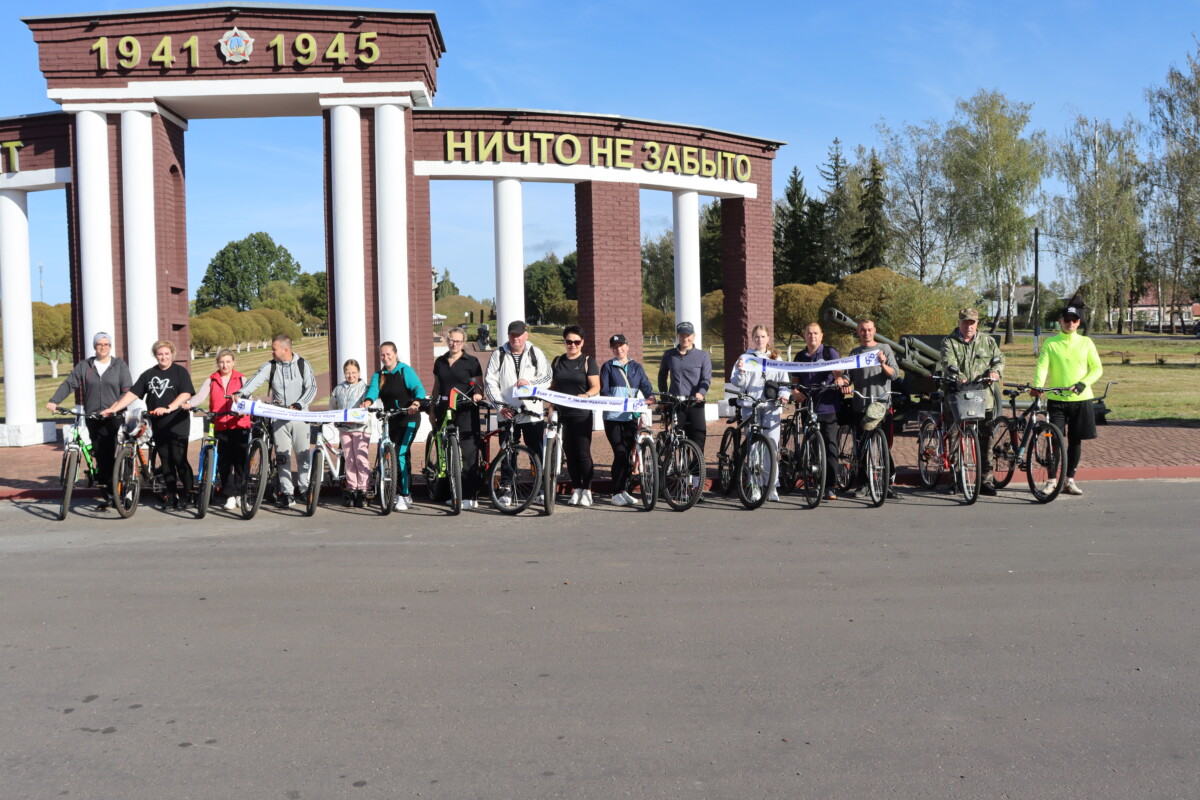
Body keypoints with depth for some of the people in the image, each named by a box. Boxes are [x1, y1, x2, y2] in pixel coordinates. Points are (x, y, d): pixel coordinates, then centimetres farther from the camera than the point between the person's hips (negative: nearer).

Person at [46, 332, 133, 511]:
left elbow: (127, 391, -2)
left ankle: (107, 494, 0)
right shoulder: (84, 366, 11)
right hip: (93, 419, 2)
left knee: (111, 457, -8)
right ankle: (105, 495, 6)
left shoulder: (120, 366, 5)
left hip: (114, 418, -2)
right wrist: (54, 401, -11)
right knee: (101, 457, 2)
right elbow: (68, 384, 4)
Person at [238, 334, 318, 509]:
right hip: (278, 416, 1)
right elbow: (256, 380, -11)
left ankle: (304, 488, 16)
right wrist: (241, 393, -29)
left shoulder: (303, 365, 1)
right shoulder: (270, 366, 3)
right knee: (282, 455, 0)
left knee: (303, 453, 2)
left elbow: (312, 387, -4)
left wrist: (298, 405, -17)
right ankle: (287, 493, 5)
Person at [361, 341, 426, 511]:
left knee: (400, 454, -16)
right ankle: (406, 495, 21)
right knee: (401, 456, 12)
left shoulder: (406, 371, -8)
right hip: (392, 420, 6)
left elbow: (419, 389, -20)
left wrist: (415, 404, -41)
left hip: (408, 420, -6)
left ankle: (405, 496, -11)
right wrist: (366, 402, -33)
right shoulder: (378, 375, 8)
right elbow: (373, 390, -11)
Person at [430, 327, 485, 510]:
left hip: (465, 411, -5)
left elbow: (479, 385, 0)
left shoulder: (471, 361, 1)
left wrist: (478, 394, -22)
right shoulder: (440, 361, 14)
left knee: (469, 453, -8)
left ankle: (471, 496, -6)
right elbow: (436, 387, 20)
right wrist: (432, 410, 16)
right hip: (445, 410, 5)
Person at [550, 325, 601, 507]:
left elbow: (596, 387, -6)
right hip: (562, 413, 4)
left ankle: (587, 491, 2)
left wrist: (586, 395, -26)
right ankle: (576, 489, 14)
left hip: (581, 414, -4)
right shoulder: (557, 362, 14)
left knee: (583, 452, -5)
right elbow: (553, 385, 18)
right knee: (569, 452, 7)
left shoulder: (588, 361, 1)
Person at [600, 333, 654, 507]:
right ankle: (617, 493, -4)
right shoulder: (608, 367, 9)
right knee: (620, 453, -11)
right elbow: (604, 390, 0)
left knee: (628, 453, 2)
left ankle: (624, 491, 13)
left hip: (631, 416, 3)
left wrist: (650, 396, -17)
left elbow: (646, 386, 6)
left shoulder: (636, 367, 17)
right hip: (613, 416, -3)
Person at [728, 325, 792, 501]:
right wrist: (740, 372, -19)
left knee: (772, 446, -7)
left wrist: (784, 394, -6)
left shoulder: (776, 359, 18)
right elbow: (736, 382, 2)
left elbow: (784, 380, 14)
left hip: (772, 407, 1)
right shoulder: (745, 358, 11)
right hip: (751, 406, -1)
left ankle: (772, 487, -3)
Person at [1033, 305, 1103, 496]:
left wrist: (1083, 383, -13)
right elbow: (1042, 366, -8)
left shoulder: (1086, 343, 6)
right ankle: (1051, 480, 3)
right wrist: (1037, 386, -26)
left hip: (1081, 399, 2)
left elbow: (1097, 369, 5)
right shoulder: (1050, 343, 3)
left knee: (1075, 441, 6)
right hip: (1056, 399, -1)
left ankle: (1070, 480, 17)